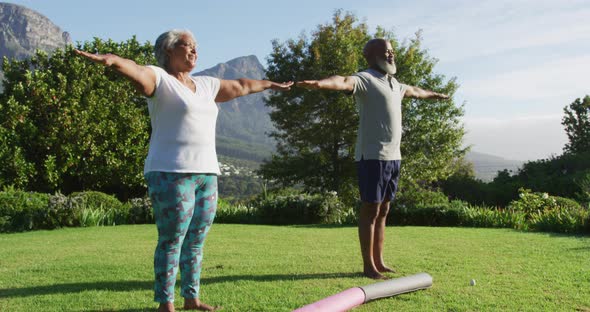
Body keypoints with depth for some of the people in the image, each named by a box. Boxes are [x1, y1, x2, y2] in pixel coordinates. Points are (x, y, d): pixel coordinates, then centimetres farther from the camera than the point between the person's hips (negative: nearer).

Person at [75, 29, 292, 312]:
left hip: (206, 173, 7)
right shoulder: (159, 78, -2)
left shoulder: (205, 85, 19)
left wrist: (270, 85, 45)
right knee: (171, 241, -4)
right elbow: (134, 70, -24)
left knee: (196, 242, 11)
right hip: (171, 173, -7)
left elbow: (240, 86, 33)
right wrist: (112, 60, -46)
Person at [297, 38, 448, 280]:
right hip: (372, 156, -8)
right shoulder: (365, 79, -9)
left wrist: (435, 95, 60)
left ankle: (379, 262, 19)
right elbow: (344, 82, -31)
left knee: (383, 211, 11)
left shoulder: (395, 84, 19)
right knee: (370, 210, -3)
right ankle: (368, 266, 4)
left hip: (393, 157, 9)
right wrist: (318, 83, -53)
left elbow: (415, 91, 41)